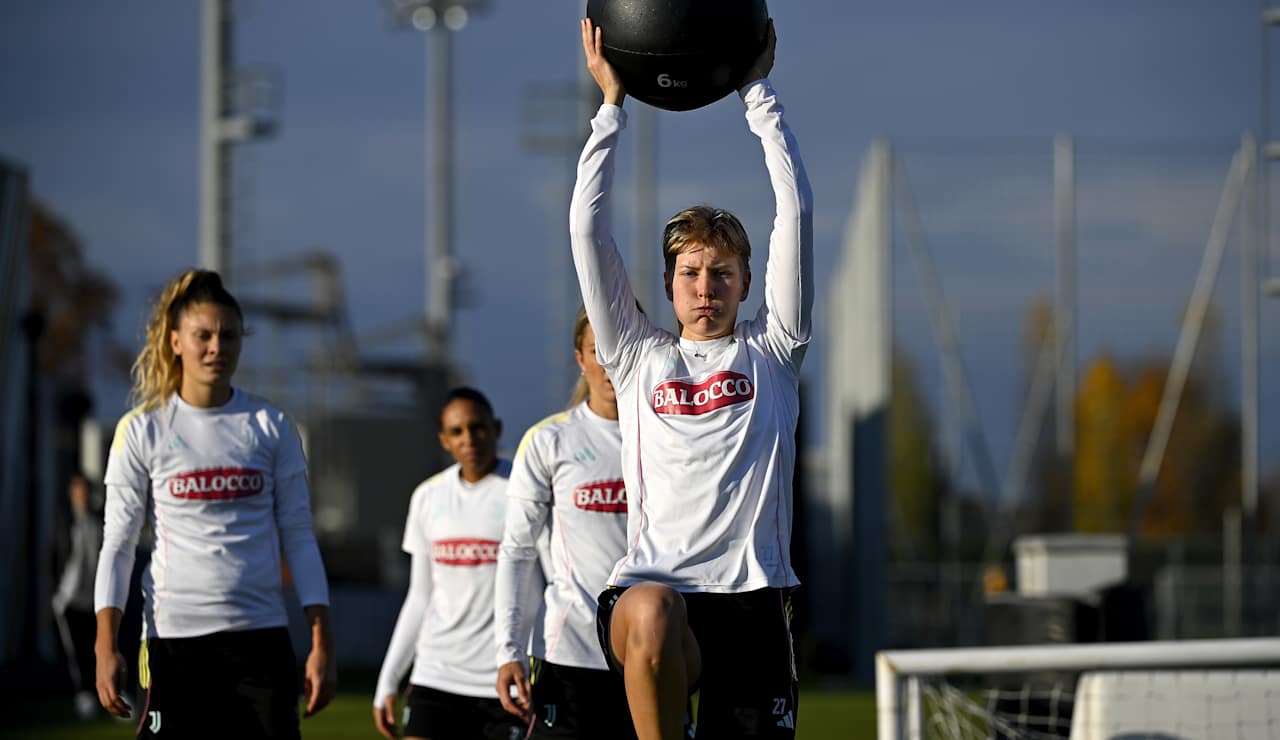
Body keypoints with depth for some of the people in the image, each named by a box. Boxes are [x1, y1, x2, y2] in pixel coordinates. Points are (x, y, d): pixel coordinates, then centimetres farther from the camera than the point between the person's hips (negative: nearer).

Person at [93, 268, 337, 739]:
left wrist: (322, 643, 1)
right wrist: (106, 646, -7)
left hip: (261, 635, 2)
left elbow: (298, 536, 8)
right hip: (174, 638, -2)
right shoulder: (142, 431, 3)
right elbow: (117, 544, 3)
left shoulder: (271, 427, 7)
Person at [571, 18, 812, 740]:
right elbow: (588, 229, 13)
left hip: (751, 592, 2)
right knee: (652, 612, -36)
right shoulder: (639, 356, 18)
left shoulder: (771, 353, 17)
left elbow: (797, 213, 11)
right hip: (652, 586, -2)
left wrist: (759, 92, 12)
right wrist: (613, 105, 12)